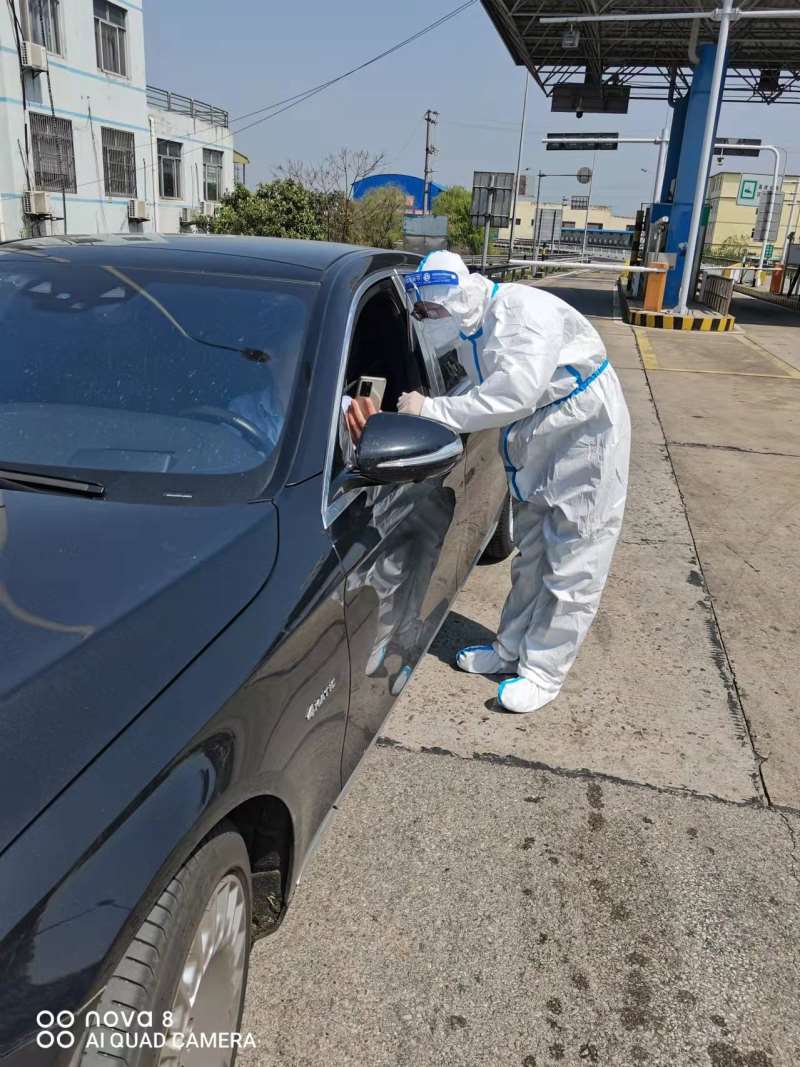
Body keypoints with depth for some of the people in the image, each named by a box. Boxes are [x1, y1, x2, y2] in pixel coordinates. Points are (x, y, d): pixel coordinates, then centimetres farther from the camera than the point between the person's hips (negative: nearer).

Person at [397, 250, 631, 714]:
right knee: (531, 560, 18)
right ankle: (512, 650, 32)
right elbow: (487, 397, 3)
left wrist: (434, 410, -34)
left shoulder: (523, 309, -27)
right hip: (536, 450, 9)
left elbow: (517, 392, -38)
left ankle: (542, 673, 11)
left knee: (571, 571, 0)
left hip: (585, 445, -9)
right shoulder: (473, 331, 2)